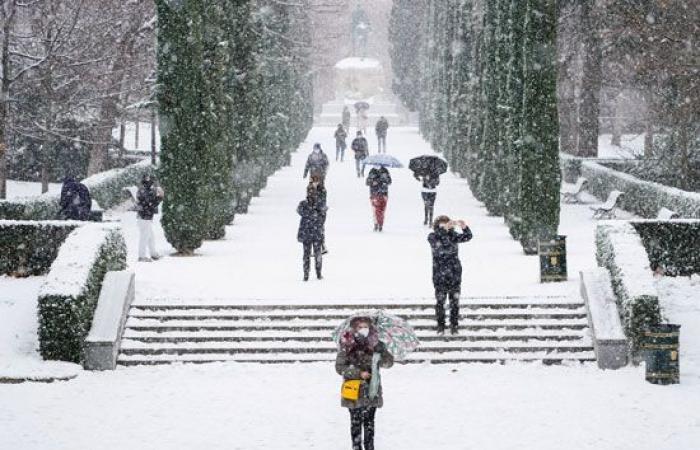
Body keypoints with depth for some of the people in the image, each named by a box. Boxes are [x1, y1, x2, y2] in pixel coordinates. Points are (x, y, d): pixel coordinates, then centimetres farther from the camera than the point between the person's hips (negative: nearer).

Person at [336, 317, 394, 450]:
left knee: (369, 421, 9)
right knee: (356, 422, 3)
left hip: (371, 390, 2)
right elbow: (339, 367, -8)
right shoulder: (348, 346, -7)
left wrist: (382, 351, -22)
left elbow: (388, 363, -2)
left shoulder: (374, 344, 0)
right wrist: (359, 373, -17)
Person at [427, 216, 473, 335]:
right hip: (439, 276, -2)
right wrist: (444, 229, -43)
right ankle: (440, 325, 15)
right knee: (440, 301, 3)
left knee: (454, 301, 7)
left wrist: (464, 227, -34)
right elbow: (435, 239, -28)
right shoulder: (433, 237, -4)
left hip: (455, 275, 2)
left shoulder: (453, 236, 1)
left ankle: (454, 325, 18)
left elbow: (467, 237, -12)